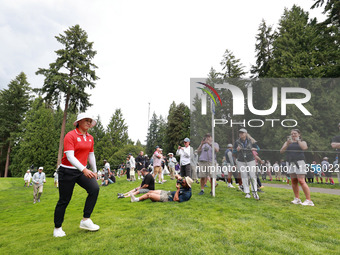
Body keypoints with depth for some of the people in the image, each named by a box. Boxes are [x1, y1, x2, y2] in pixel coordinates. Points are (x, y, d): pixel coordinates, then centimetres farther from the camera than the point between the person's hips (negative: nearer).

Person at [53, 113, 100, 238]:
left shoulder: (90, 138, 6)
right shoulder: (70, 136, -14)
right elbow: (70, 156, -24)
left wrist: (95, 171, 19)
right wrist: (84, 169, -35)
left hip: (82, 171, 6)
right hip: (67, 171, -5)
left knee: (94, 188, -16)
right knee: (64, 200, 5)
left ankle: (85, 220, -5)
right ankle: (57, 228, 26)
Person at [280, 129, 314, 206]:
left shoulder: (302, 142, 8)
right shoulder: (287, 142, 16)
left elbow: (304, 147, -16)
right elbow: (281, 151, 3)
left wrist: (298, 140, -6)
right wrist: (288, 143, -9)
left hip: (299, 163, -4)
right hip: (291, 164, 4)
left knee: (301, 181, -12)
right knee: (294, 182, 6)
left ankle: (309, 200, -9)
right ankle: (297, 199, 14)